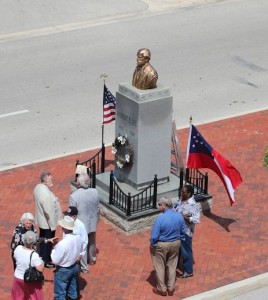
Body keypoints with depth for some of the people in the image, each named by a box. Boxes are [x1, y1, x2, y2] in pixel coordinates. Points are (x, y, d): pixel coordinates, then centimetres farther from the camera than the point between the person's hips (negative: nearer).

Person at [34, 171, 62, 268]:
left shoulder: (38, 187, -6)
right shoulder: (46, 194, -35)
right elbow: (49, 212, -28)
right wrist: (53, 225, -19)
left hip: (41, 220, 9)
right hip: (48, 223, -9)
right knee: (47, 242, 10)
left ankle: (42, 257, 42)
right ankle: (46, 261, 26)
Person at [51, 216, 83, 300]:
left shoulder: (62, 244, -35)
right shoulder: (78, 238, -13)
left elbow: (55, 260, -24)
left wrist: (54, 250, -8)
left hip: (63, 270, -7)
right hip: (75, 267, 7)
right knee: (73, 291, 25)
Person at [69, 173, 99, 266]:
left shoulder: (74, 196, -27)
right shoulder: (95, 192, -13)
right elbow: (97, 209, 1)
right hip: (92, 223, 4)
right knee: (91, 242, 24)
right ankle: (92, 260, 42)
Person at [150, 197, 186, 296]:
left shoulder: (160, 219, -27)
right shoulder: (179, 216, -10)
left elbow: (154, 236, -22)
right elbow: (183, 232, 4)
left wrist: (152, 244, -4)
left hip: (161, 245, -5)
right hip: (175, 244, 5)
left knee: (160, 267, 14)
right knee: (172, 266, 20)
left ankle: (162, 289, 26)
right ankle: (171, 288, 31)